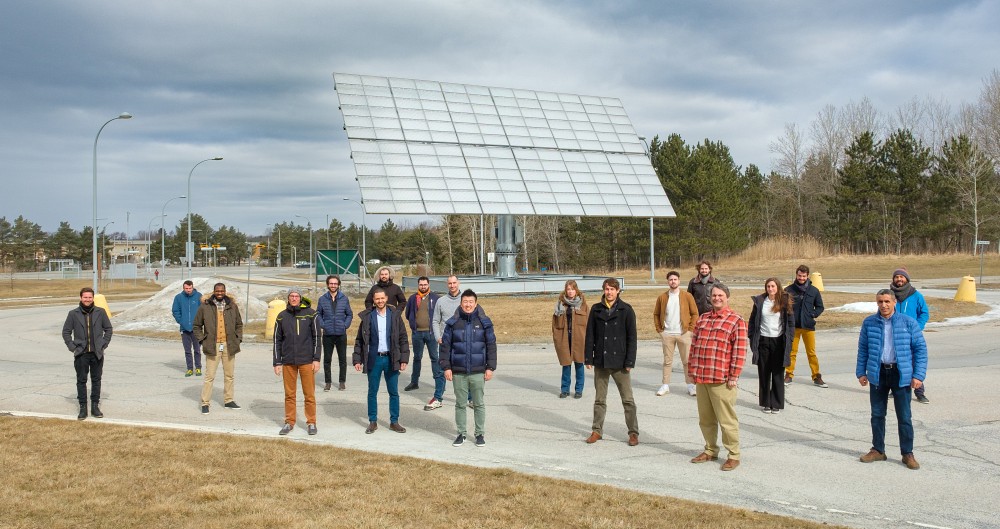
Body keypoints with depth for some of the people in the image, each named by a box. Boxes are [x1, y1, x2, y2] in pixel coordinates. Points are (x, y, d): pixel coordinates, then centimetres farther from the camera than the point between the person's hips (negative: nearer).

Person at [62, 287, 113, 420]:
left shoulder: (100, 312, 1)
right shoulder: (73, 314, 0)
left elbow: (108, 329, 9)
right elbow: (66, 332, 6)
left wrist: (104, 344, 1)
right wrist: (73, 347, -2)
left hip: (97, 354, 1)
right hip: (81, 354, -1)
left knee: (96, 380, 8)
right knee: (81, 381, 3)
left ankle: (95, 406, 17)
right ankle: (83, 408, 11)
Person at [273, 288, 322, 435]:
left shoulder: (310, 314, 0)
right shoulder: (282, 316, 6)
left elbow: (317, 337, 1)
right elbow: (277, 340, 9)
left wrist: (316, 359, -4)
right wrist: (277, 362, 5)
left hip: (306, 361, -2)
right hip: (288, 362, 2)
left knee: (309, 394, 2)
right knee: (289, 394, 8)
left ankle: (311, 422, 12)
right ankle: (289, 422, 18)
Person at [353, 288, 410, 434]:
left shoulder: (395, 315, 1)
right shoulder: (367, 317, 1)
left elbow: (403, 338, 3)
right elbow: (359, 340, 4)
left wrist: (404, 359, -3)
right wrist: (357, 360, -1)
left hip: (391, 359, 0)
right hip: (373, 359, 0)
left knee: (394, 392, 6)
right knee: (372, 392, 7)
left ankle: (394, 422, 17)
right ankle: (373, 422, 18)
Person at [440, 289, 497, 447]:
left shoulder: (484, 322, 0)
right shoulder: (453, 323, 1)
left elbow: (491, 345, 2)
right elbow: (445, 345, 3)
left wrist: (490, 367, -3)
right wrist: (446, 367, -3)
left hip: (478, 371, -1)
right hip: (458, 372, 1)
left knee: (479, 404, 7)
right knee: (460, 404, 8)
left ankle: (480, 434, 18)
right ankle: (461, 433, 19)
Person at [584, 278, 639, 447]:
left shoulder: (626, 310, -3)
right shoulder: (596, 310, 5)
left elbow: (631, 337, -3)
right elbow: (590, 335, 7)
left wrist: (630, 361, -7)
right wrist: (588, 358, 2)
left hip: (619, 362, -3)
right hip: (600, 362, 3)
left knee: (628, 399, 1)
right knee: (599, 399, 11)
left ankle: (633, 432, 11)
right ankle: (597, 430, 21)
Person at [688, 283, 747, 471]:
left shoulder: (736, 321, -5)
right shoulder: (702, 319, 14)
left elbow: (740, 351, -8)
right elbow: (694, 345, 16)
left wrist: (733, 376, -12)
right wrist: (692, 369, 11)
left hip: (722, 381, -6)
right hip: (701, 378, 6)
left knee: (727, 420, 0)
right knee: (706, 419, 14)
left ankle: (734, 455, 11)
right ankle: (710, 450, 28)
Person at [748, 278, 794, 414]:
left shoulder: (785, 302, 0)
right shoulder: (759, 301, 3)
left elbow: (791, 322, 4)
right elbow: (752, 321, 8)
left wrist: (789, 339, -3)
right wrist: (752, 338, 1)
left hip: (779, 341, -1)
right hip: (763, 340, 1)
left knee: (778, 374, 3)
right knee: (764, 373, 5)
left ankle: (777, 404, 11)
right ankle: (765, 403, 14)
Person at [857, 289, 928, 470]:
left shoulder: (908, 323, -4)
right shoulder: (869, 323, 2)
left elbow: (920, 349, -2)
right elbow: (863, 349, 10)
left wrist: (918, 375, -8)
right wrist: (861, 372, 6)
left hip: (901, 374, -2)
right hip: (878, 373, 2)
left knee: (904, 417, 2)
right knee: (877, 415, 10)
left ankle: (907, 453, 14)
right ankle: (878, 450, 23)